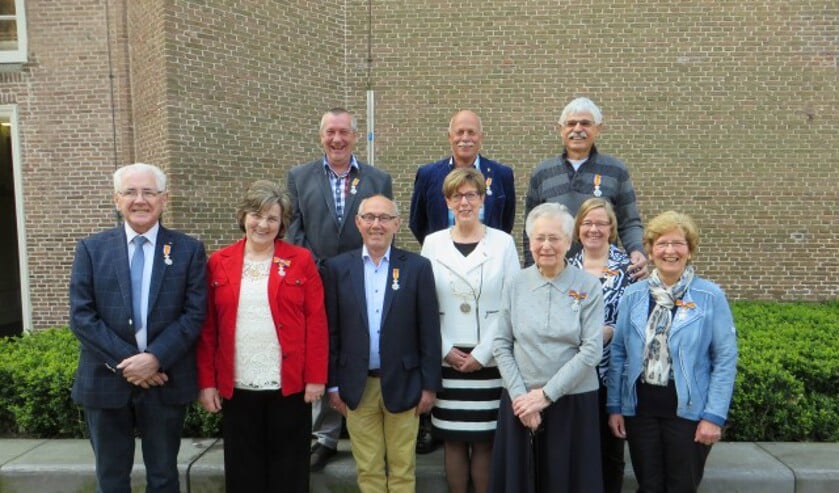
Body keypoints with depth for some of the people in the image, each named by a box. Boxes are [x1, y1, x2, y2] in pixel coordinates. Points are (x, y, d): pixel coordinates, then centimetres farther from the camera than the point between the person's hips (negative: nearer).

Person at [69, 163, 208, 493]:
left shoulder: (188, 250, -1)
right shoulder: (91, 249, 2)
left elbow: (194, 314, -6)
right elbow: (81, 315, -5)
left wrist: (155, 357, -17)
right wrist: (124, 362, -13)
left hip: (165, 381, -1)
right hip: (105, 381, 1)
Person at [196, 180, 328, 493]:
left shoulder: (301, 260, -1)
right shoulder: (219, 263, 4)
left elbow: (316, 322, -4)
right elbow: (207, 328, 3)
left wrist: (316, 377, -8)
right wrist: (207, 382, -1)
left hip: (290, 385, -1)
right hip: (237, 388, 2)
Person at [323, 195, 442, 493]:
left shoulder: (418, 267, -4)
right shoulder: (338, 267, -1)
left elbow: (429, 331, -3)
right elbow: (331, 331, 2)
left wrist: (430, 385, -4)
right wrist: (333, 384, 1)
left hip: (402, 384, -1)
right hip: (357, 386, 1)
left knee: (402, 469, 13)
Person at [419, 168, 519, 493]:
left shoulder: (503, 242, 0)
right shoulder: (433, 243, 4)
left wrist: (482, 353, -9)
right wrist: (446, 350, -6)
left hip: (490, 360, -1)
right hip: (446, 360, 1)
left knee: (485, 440, 7)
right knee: (453, 440, 10)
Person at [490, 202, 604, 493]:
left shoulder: (588, 287, -5)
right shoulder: (516, 285, 0)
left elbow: (591, 350, -9)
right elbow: (501, 345, 2)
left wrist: (546, 395, -12)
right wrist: (519, 395, -8)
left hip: (573, 401, -1)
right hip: (521, 402, 2)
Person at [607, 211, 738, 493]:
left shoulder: (710, 296, -5)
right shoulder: (633, 296, 3)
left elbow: (725, 359, -6)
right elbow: (618, 353, 5)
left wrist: (714, 415, -10)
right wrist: (614, 406, 2)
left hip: (689, 410, -2)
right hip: (639, 408, 2)